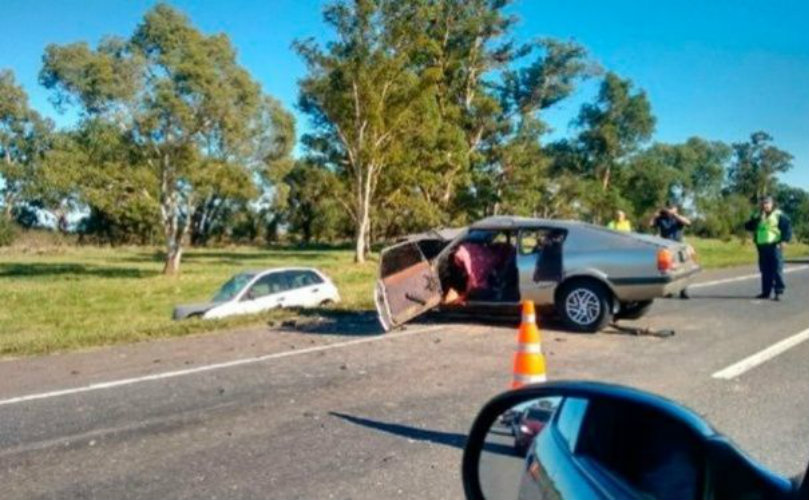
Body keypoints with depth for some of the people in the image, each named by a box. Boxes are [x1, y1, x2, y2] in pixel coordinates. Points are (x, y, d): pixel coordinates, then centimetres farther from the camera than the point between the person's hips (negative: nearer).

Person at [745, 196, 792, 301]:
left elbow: (788, 227, -3)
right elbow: (748, 227, 4)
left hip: (774, 246, -5)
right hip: (762, 246, 5)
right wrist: (756, 219, -10)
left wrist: (784, 240, -15)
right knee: (765, 270, 7)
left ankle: (779, 292, -4)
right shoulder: (757, 216, 15)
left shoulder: (779, 215, 1)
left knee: (777, 270, -7)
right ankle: (766, 292, 12)